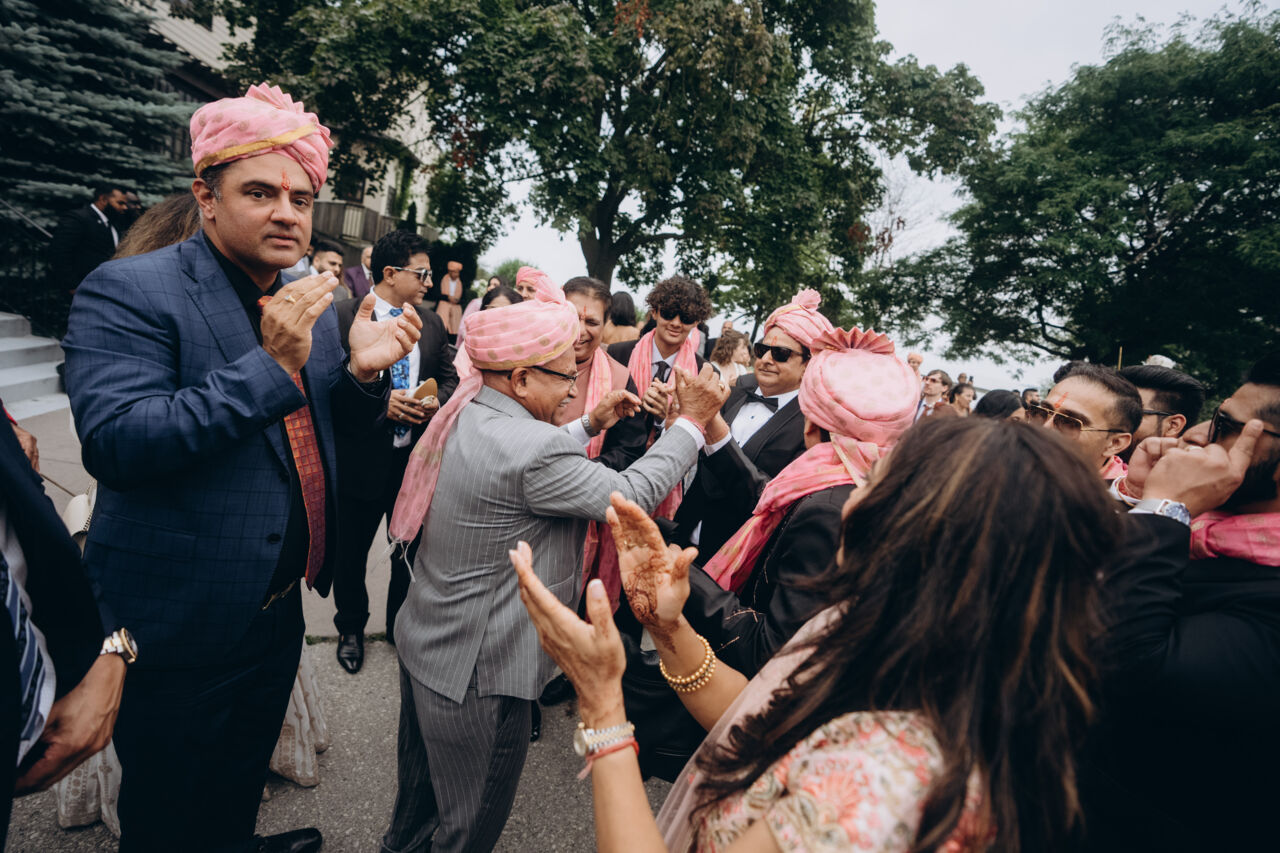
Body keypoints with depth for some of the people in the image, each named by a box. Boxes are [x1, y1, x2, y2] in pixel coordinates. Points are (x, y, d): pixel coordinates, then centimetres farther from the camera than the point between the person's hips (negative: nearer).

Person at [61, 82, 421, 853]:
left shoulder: (312, 302, 4)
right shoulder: (129, 291, -16)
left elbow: (331, 423, 10)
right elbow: (114, 442, -27)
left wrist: (363, 371, -12)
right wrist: (272, 365, -30)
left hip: (280, 607, 7)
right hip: (182, 624, -6)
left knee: (243, 779, 29)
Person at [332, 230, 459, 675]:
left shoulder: (432, 324, 8)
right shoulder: (345, 316, -8)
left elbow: (449, 378, 12)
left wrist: (436, 402, -8)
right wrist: (379, 402, -22)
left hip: (417, 458, 4)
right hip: (362, 459, -4)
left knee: (413, 548, 15)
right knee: (351, 552, 14)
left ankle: (401, 624, 37)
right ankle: (351, 629, 38)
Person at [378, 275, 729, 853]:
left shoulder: (464, 415, -3)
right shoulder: (530, 450, -31)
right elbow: (630, 495, -23)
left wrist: (590, 426, 7)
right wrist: (691, 421, -13)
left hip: (421, 642, 9)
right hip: (475, 675, -9)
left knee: (420, 782, 33)